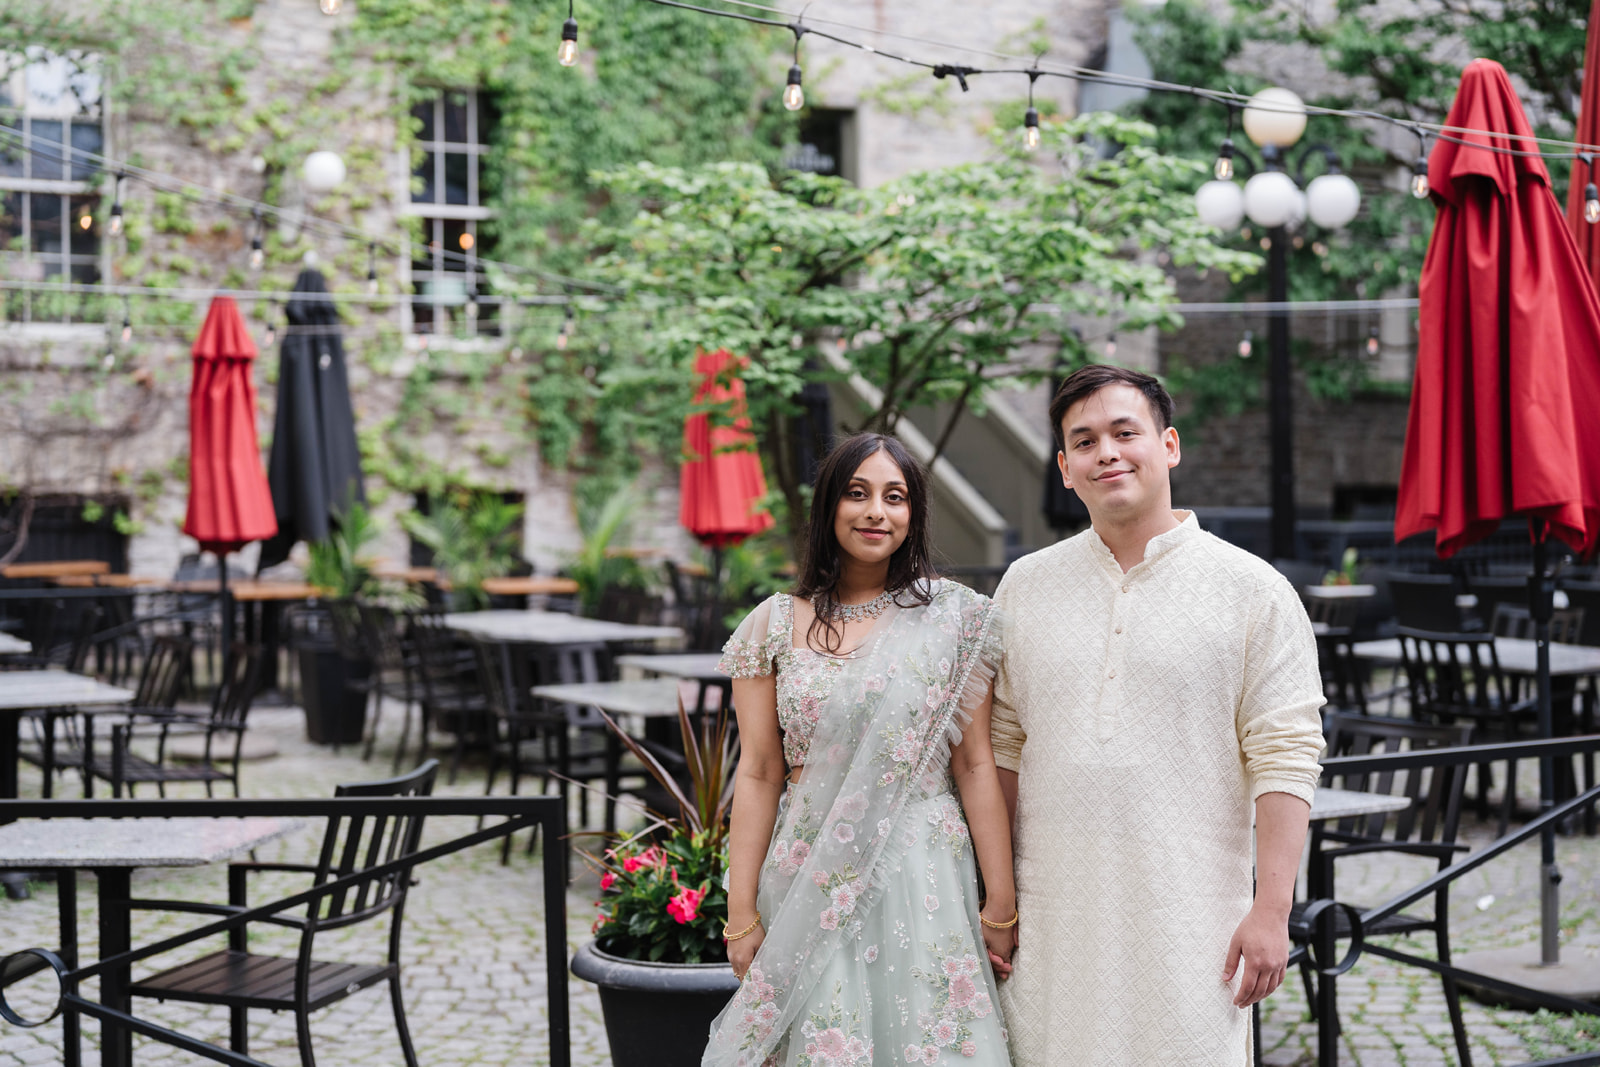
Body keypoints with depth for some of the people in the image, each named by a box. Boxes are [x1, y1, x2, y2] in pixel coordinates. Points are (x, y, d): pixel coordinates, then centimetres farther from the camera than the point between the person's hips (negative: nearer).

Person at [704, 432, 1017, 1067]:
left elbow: (975, 766, 0)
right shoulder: (776, 626, 4)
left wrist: (1001, 905, -2)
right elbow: (758, 776, 3)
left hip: (922, 879, 0)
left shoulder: (953, 617, 1)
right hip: (809, 885, 1)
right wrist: (742, 913, 0)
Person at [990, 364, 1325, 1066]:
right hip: (1053, 922, 3)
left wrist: (1272, 910, -10)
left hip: (1191, 921, -3)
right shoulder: (1024, 586, 10)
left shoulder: (1252, 591, 0)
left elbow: (1284, 757, -4)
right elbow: (1003, 748, 13)